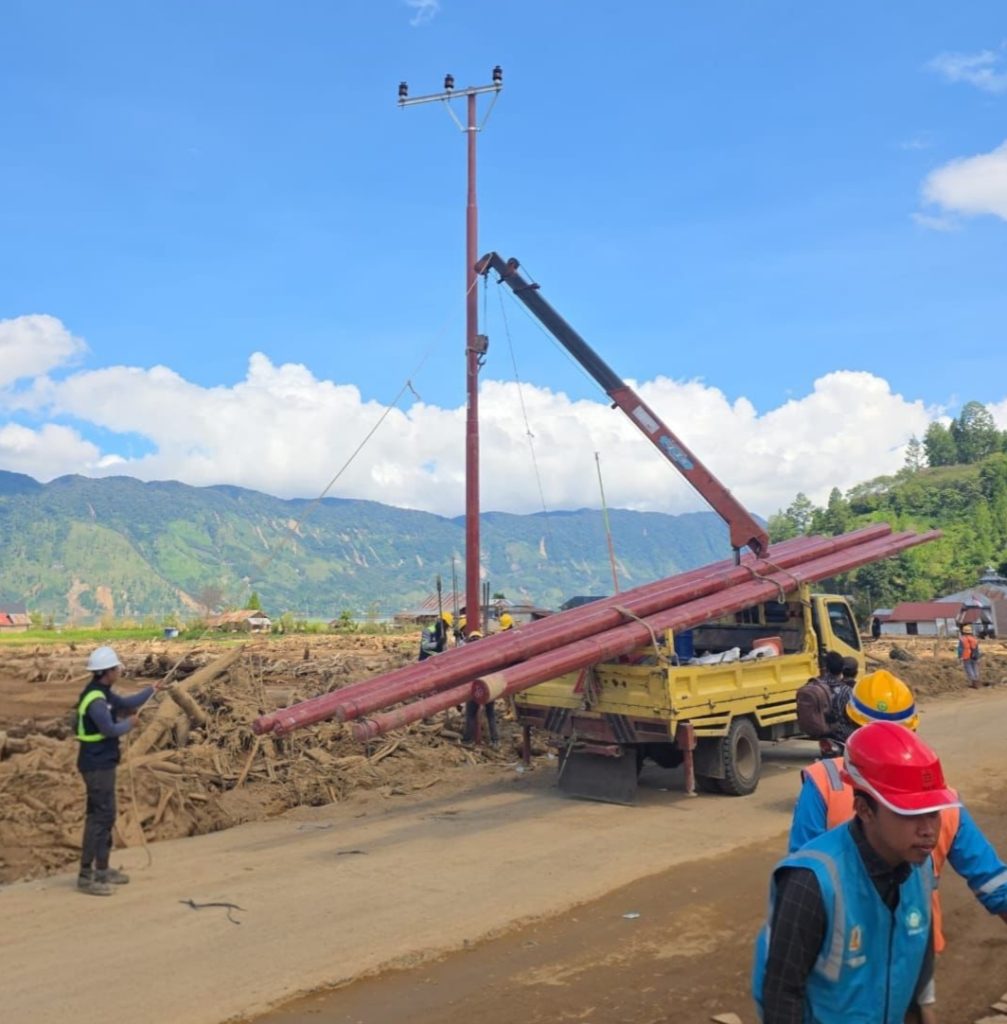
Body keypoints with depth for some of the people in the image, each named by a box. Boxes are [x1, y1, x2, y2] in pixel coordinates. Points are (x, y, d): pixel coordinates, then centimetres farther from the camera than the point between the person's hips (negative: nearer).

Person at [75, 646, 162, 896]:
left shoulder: (103, 693, 10)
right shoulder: (95, 699, -22)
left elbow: (126, 704, 23)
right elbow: (111, 729, -25)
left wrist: (151, 690, 25)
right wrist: (130, 723, -7)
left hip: (102, 763, 11)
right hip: (97, 765, -11)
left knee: (103, 815, 16)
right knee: (101, 816, -8)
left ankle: (102, 869, 25)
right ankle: (86, 876, -4)